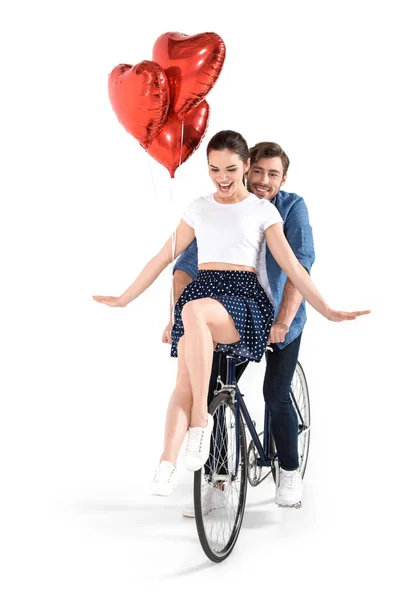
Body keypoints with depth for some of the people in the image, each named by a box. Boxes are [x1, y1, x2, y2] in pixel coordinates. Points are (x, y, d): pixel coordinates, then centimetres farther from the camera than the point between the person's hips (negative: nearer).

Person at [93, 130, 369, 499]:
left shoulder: (262, 210, 9)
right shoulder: (199, 209, 18)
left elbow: (291, 266, 6)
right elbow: (164, 257, 24)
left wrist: (327, 310, -3)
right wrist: (123, 300, 25)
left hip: (243, 298, -4)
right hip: (200, 291, 4)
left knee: (195, 311, -38)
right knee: (184, 382, -19)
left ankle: (201, 418, -30)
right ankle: (166, 465, -27)